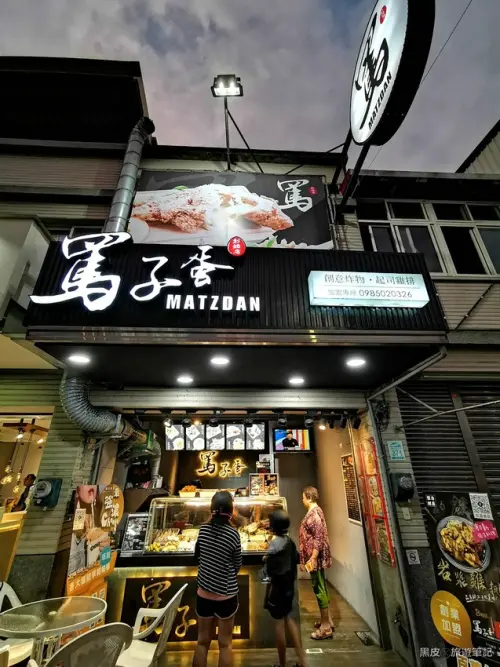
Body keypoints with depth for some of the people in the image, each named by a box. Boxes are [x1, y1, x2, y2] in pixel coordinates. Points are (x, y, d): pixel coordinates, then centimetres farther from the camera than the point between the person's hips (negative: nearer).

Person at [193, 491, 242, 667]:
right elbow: (237, 565, -6)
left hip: (204, 594, 3)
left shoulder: (203, 529, -11)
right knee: (225, 643, 18)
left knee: (203, 641, 22)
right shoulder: (233, 533, -21)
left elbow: (197, 556, 5)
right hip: (226, 595, -3)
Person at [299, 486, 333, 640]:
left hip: (316, 558, -10)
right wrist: (306, 559, 24)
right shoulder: (314, 512, 9)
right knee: (321, 589, 19)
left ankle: (326, 628, 12)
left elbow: (318, 539, -25)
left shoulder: (314, 513, -22)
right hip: (316, 558, 10)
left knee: (319, 590, 1)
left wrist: (312, 559, -24)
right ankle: (327, 621, 32)